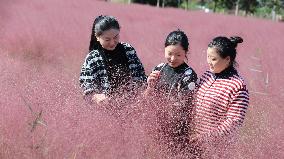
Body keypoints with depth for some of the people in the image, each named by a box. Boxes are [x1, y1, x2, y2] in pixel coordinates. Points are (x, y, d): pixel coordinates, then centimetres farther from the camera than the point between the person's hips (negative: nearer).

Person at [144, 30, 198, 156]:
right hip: (156, 126, 5)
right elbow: (147, 98, 5)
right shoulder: (159, 69, 0)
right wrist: (150, 85, -13)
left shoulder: (189, 75, -14)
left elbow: (181, 106, -15)